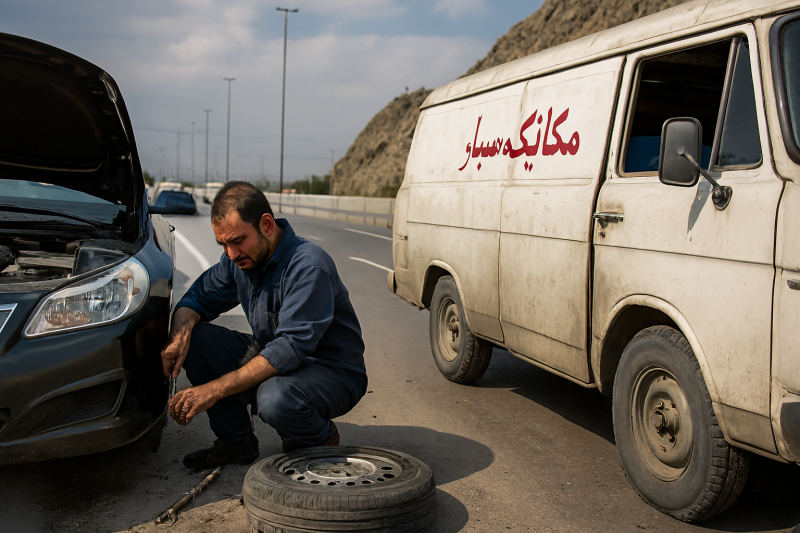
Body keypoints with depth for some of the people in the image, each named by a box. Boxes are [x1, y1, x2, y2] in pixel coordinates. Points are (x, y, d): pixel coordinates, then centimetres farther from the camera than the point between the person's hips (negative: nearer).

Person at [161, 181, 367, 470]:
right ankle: (236, 442, 5)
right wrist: (180, 335, -18)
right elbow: (198, 297, 7)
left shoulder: (309, 266, -27)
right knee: (195, 337, -9)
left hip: (334, 373, -7)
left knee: (275, 399, -39)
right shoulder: (239, 258, -2)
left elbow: (290, 349, -33)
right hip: (272, 360, 8)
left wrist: (215, 389, -37)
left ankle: (323, 441, -2)